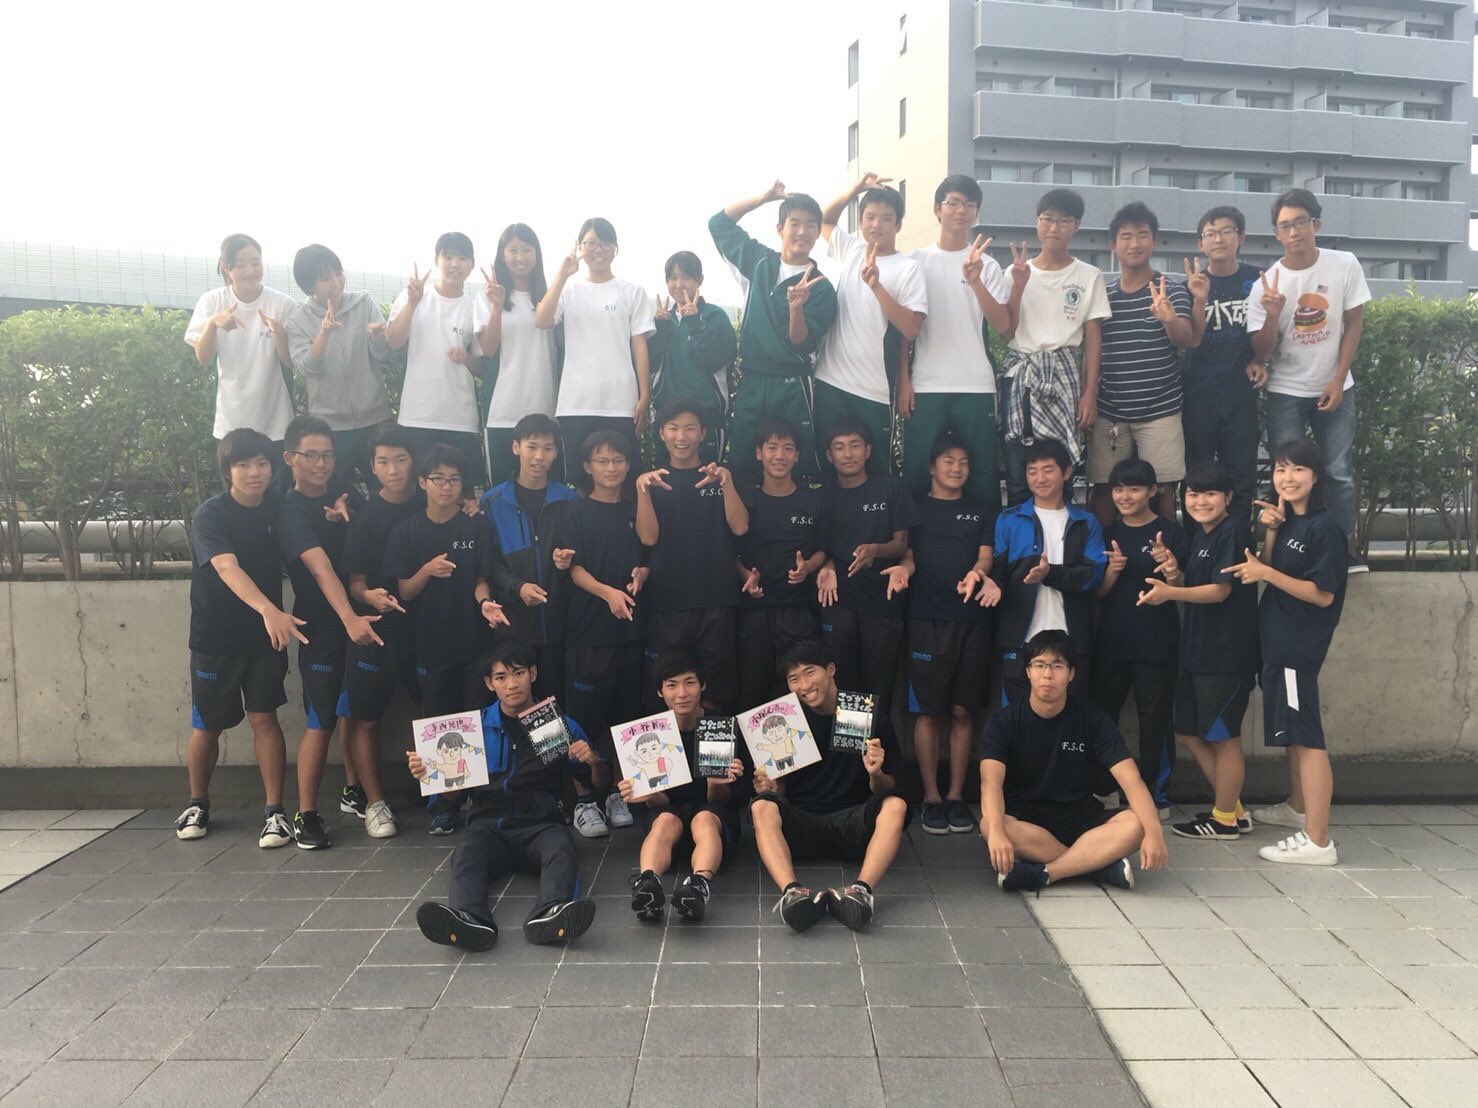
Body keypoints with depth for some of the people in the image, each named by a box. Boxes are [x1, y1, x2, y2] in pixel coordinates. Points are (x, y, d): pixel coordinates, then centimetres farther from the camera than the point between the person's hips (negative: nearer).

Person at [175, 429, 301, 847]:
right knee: (208, 726, 11)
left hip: (265, 636, 2)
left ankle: (275, 811, 4)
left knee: (264, 717, -2)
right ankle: (197, 804, 32)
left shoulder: (278, 507, -2)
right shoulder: (209, 515, -16)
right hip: (215, 637, -2)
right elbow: (227, 567, -33)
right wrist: (270, 610, -51)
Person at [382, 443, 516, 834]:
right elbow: (404, 592, 2)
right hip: (431, 643, 1)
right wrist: (426, 571, -18)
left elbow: (481, 579, 2)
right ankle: (444, 802, 20)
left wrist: (485, 601, -20)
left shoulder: (477, 527, 2)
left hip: (475, 641, -1)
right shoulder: (407, 531, 3)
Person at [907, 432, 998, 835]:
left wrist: (978, 573, -18)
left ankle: (957, 795, 13)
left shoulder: (983, 512, 17)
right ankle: (931, 797, 8)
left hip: (972, 620, 2)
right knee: (928, 710, -1)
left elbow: (986, 555, 4)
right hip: (928, 620, -2)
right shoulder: (915, 509, 12)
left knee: (963, 710, 4)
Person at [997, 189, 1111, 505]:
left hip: (1064, 376, -1)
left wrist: (1089, 394, -2)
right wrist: (1019, 284, -6)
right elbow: (1005, 332, 4)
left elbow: (1093, 339, 6)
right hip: (1020, 375, 1)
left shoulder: (1088, 277, 8)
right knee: (1017, 473, -4)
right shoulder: (1017, 271, 11)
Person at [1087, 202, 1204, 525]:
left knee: (1161, 489, 0)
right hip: (1108, 412, 2)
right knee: (1104, 489, 3)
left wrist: (1169, 319, -35)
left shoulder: (1173, 290, 0)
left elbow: (1188, 341, -14)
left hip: (1159, 411, -2)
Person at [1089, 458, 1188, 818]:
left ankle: (1157, 794, 14)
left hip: (1156, 643, -4)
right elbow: (1097, 592, 7)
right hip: (1111, 641, 4)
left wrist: (1172, 568, -28)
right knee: (1101, 714, 7)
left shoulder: (1170, 532, -3)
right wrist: (1112, 571, -14)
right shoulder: (1108, 534, 9)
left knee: (1155, 717, 2)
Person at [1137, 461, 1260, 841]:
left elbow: (1220, 590, -19)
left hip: (1228, 650, -9)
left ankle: (1225, 819, 16)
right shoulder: (1197, 534, 14)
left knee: (1223, 736, 2)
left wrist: (1170, 592, -31)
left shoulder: (1233, 530, -13)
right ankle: (1234, 808, 26)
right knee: (1189, 732, 14)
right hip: (1196, 648, 9)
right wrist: (1173, 574, -5)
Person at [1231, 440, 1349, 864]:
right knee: (1291, 731, 21)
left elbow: (1324, 594, -17)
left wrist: (1266, 572, -22)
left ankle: (1318, 841, -7)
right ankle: (1297, 809, 37)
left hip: (1300, 645, -9)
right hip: (1279, 639, 9)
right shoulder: (1287, 521, 12)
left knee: (1305, 735, -9)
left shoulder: (1324, 527, -14)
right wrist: (1270, 530, -3)